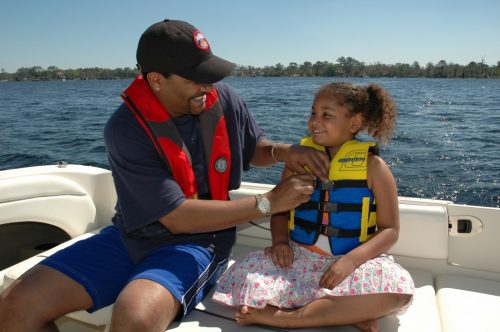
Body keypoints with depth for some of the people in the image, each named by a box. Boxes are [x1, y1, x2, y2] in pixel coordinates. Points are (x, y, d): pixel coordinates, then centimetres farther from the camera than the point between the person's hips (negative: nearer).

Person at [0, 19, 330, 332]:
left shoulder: (222, 98, -7)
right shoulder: (126, 129, -18)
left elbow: (253, 148, 13)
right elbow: (178, 217, -21)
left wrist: (283, 151, -11)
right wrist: (269, 202, -19)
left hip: (196, 243, 0)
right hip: (130, 237, 1)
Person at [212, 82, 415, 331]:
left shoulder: (372, 166, -2)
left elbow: (390, 229, -3)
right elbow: (280, 209, 12)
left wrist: (351, 259, -19)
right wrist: (280, 240, -9)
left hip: (353, 260, -1)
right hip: (299, 257, 2)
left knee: (399, 288, -31)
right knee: (247, 273, -23)